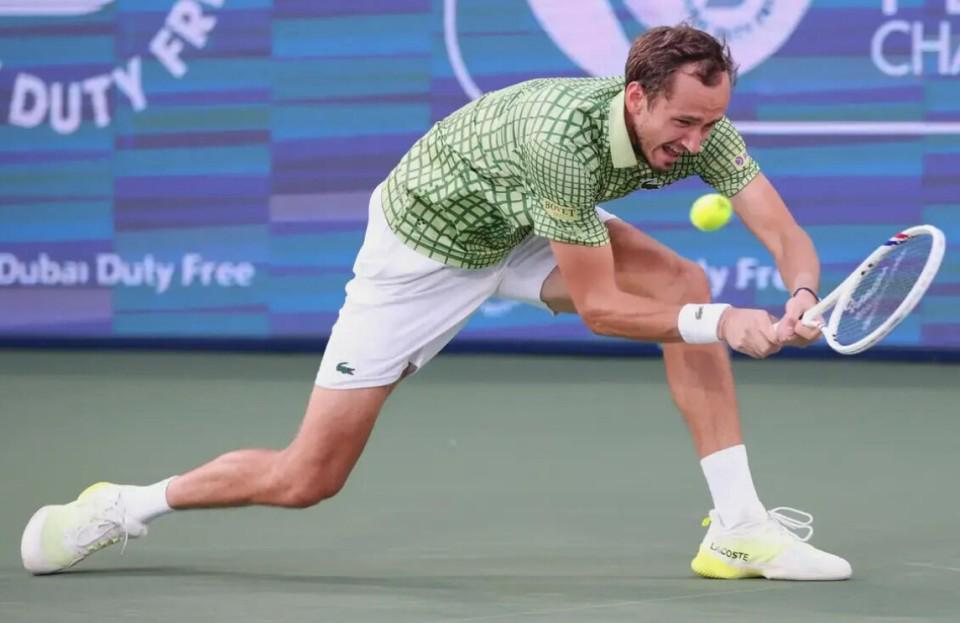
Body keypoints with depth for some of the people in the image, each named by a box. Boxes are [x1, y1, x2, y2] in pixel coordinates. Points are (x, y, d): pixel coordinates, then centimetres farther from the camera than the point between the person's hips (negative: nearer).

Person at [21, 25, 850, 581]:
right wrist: (721, 326, -38)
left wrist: (801, 303, -45)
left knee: (686, 284, -17)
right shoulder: (564, 137, -40)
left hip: (521, 231, 6)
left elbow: (787, 235, -24)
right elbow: (596, 306, -34)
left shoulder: (698, 127, -20)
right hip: (425, 241, -6)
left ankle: (737, 527, -13)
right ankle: (122, 507, 18)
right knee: (306, 480, -6)